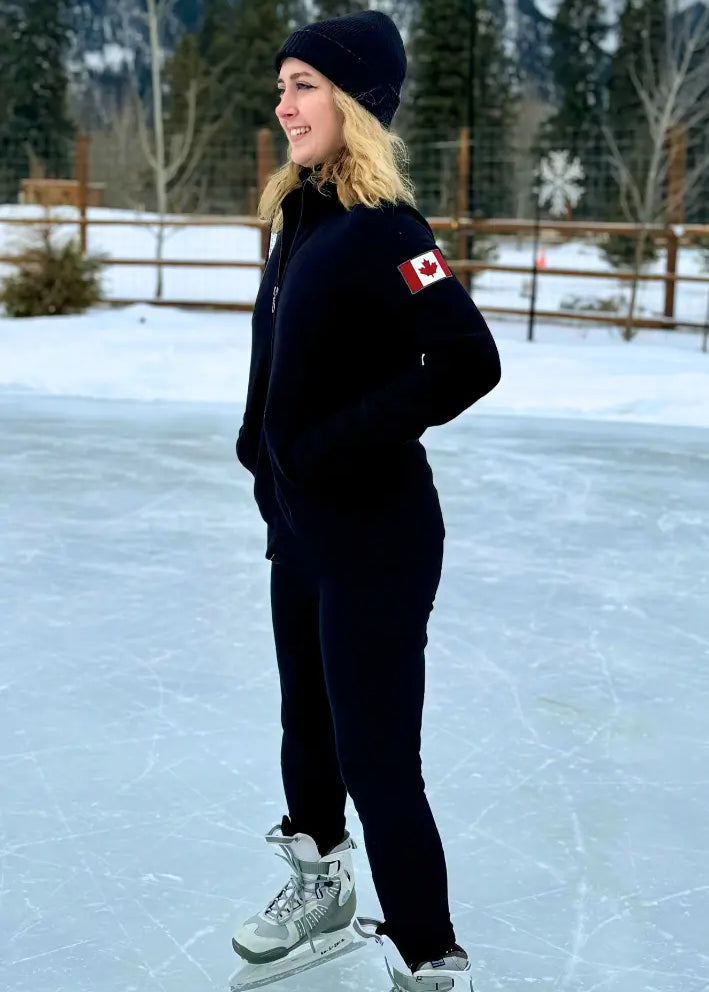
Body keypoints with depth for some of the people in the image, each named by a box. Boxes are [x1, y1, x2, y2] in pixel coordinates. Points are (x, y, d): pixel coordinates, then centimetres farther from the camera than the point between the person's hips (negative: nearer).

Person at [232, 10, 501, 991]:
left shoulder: (382, 228, -19)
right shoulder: (299, 214, 8)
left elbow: (469, 362, -29)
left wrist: (336, 444, -23)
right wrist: (267, 454, 14)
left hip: (375, 537, -9)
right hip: (297, 524, 9)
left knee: (375, 760, -3)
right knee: (307, 723, 23)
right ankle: (321, 882, 45)